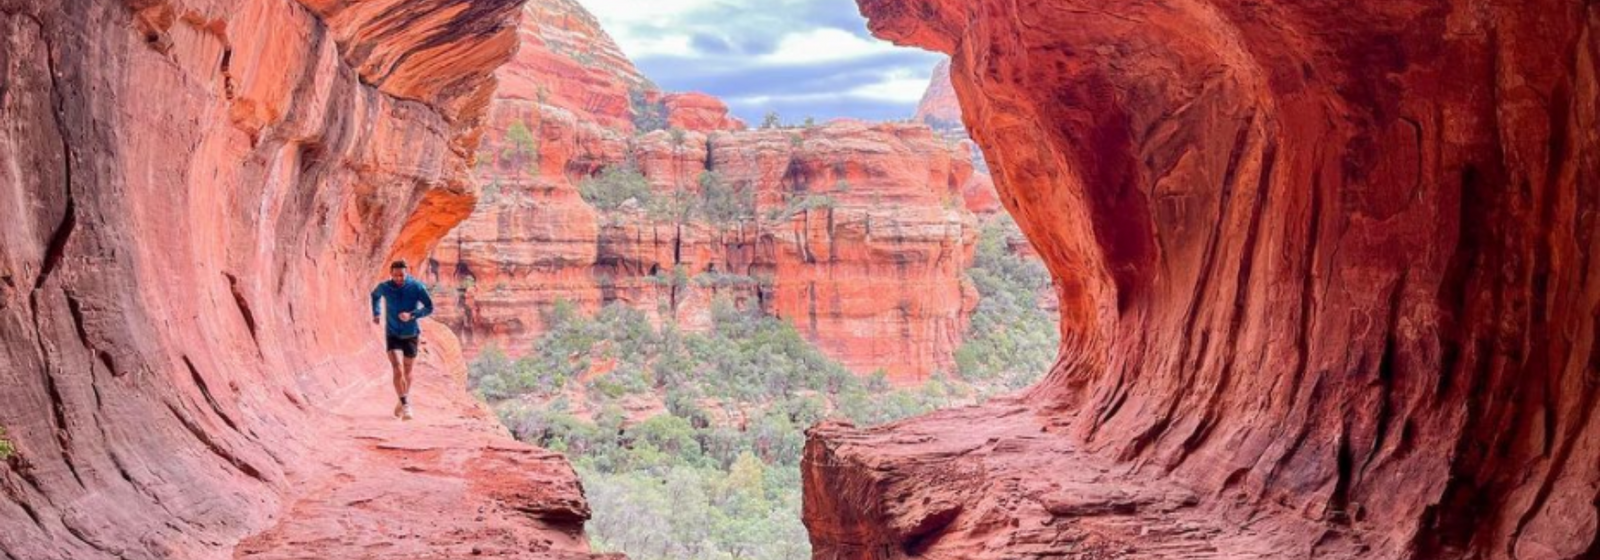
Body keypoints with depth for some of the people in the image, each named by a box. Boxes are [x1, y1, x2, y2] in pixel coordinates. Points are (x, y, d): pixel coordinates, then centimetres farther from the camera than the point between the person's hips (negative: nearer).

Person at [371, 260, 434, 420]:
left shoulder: (416, 287, -14)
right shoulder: (384, 287, -8)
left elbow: (430, 308, -15)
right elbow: (375, 295, 16)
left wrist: (412, 315, -28)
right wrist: (376, 313, 7)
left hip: (411, 335, 1)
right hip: (392, 335, 0)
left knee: (407, 372, 15)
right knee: (398, 371, -17)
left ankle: (404, 400, 38)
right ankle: (406, 406, -13)